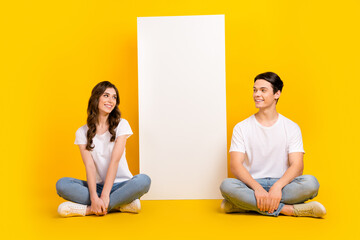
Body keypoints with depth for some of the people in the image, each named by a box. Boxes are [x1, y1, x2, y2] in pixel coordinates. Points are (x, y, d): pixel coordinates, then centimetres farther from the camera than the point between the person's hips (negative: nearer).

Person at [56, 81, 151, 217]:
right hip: (97, 186, 1)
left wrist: (105, 195, -21)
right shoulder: (82, 132, 3)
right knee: (62, 184, -24)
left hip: (121, 184, -1)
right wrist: (94, 197, -25)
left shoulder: (121, 125, 0)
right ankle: (121, 204, -26)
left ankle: (88, 209, -28)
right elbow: (89, 166, -9)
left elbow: (115, 160, -11)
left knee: (143, 180, -32)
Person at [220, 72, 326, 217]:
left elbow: (297, 165, -6)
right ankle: (289, 209, -26)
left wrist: (277, 186, -26)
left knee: (311, 183, -28)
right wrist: (257, 188, -25)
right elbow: (235, 165, -7)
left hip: (281, 185, 1)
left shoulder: (291, 128, 5)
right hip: (252, 186, 0)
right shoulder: (241, 128, 4)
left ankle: (245, 204, -26)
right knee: (226, 185, -32)